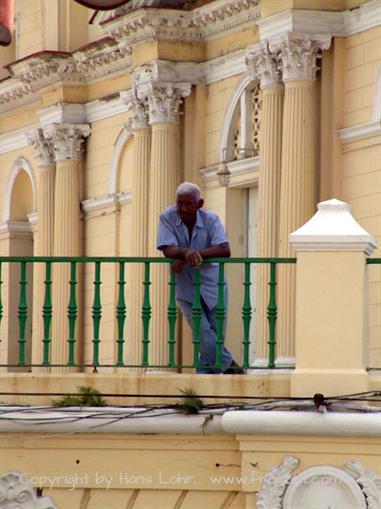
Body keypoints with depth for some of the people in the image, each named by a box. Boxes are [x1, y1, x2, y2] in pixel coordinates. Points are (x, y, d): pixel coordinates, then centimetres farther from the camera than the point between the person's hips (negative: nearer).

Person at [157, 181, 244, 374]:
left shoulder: (211, 219, -10)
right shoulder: (167, 217, -11)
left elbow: (224, 250, -23)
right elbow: (168, 250, -21)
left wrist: (193, 255, -35)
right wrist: (186, 252, -43)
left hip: (211, 284, 1)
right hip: (185, 288, -1)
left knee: (216, 335, 4)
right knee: (205, 336, -12)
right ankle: (230, 367, 8)